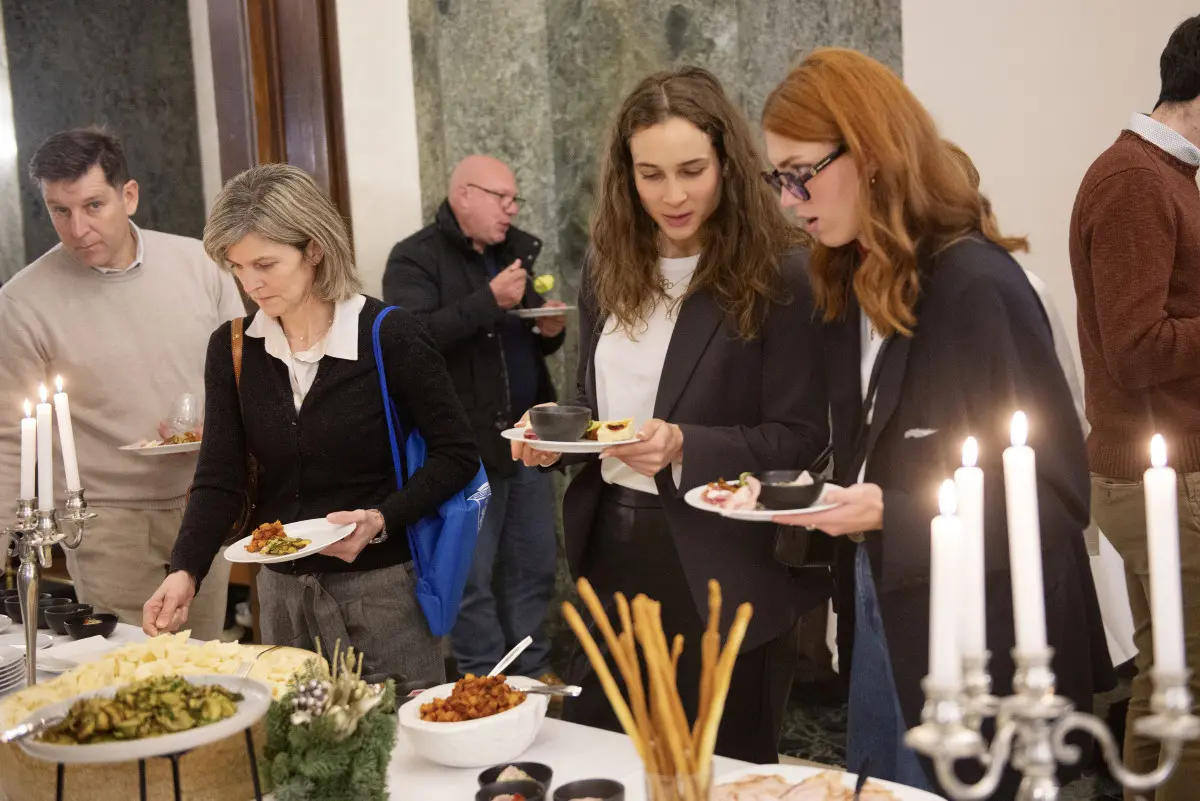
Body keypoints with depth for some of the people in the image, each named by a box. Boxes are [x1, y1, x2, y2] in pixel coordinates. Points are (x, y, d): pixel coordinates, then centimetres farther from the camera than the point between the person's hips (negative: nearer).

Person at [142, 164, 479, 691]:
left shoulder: (388, 337, -11)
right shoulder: (232, 349, 1)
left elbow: (456, 455, -6)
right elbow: (219, 480, -1)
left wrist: (383, 519, -20)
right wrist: (185, 572, -16)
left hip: (381, 590, -4)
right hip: (282, 592, 4)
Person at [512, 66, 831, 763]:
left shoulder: (779, 276, -13)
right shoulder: (609, 268, 6)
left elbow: (802, 438, -13)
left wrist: (687, 446, -25)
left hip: (722, 570, -6)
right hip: (612, 551, 6)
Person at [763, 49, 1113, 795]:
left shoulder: (977, 286, -19)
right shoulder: (853, 284, 6)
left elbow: (1055, 497, -17)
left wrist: (892, 517, -24)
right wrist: (819, 502, -3)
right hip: (883, 623, 8)